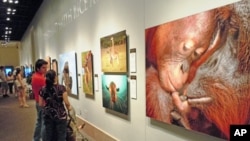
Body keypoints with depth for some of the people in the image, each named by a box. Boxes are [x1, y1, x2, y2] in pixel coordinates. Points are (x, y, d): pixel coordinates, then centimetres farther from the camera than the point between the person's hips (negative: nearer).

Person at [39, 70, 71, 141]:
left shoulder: (43, 90, -2)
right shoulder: (61, 88, -13)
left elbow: (41, 104, 5)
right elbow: (66, 102, -12)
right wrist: (69, 108, 8)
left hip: (47, 115, 4)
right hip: (60, 115, -3)